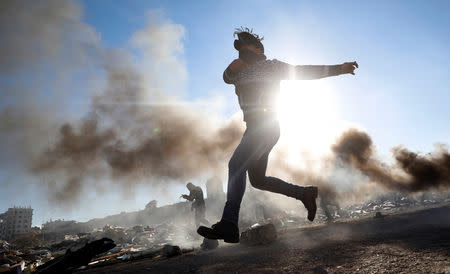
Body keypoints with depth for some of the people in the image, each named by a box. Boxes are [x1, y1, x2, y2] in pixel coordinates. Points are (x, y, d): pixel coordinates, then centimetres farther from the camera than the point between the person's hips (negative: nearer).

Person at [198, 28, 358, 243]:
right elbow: (227, 78, 6)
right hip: (255, 128, 8)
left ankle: (228, 226, -30)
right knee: (257, 180, 11)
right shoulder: (241, 71, 26)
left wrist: (339, 68, 4)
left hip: (265, 126, -8)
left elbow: (305, 71, 10)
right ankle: (305, 193, 24)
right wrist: (231, 69, -17)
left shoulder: (271, 66, 10)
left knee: (236, 165, -25)